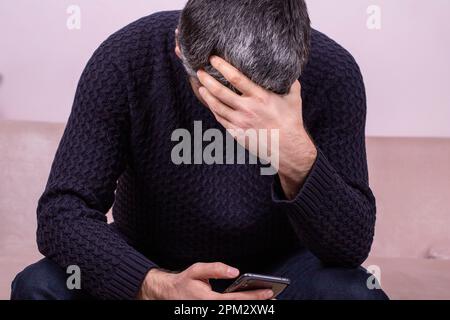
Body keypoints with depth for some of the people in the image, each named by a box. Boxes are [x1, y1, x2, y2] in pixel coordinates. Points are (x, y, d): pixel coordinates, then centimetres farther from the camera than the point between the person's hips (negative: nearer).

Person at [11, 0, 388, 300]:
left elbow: (353, 245, -23)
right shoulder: (126, 59, -23)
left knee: (358, 295, -29)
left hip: (276, 270, 0)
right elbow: (61, 212, -24)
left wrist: (298, 158, -43)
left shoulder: (332, 72, -22)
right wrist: (158, 286, -42)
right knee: (40, 288, -26)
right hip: (148, 264, 1)